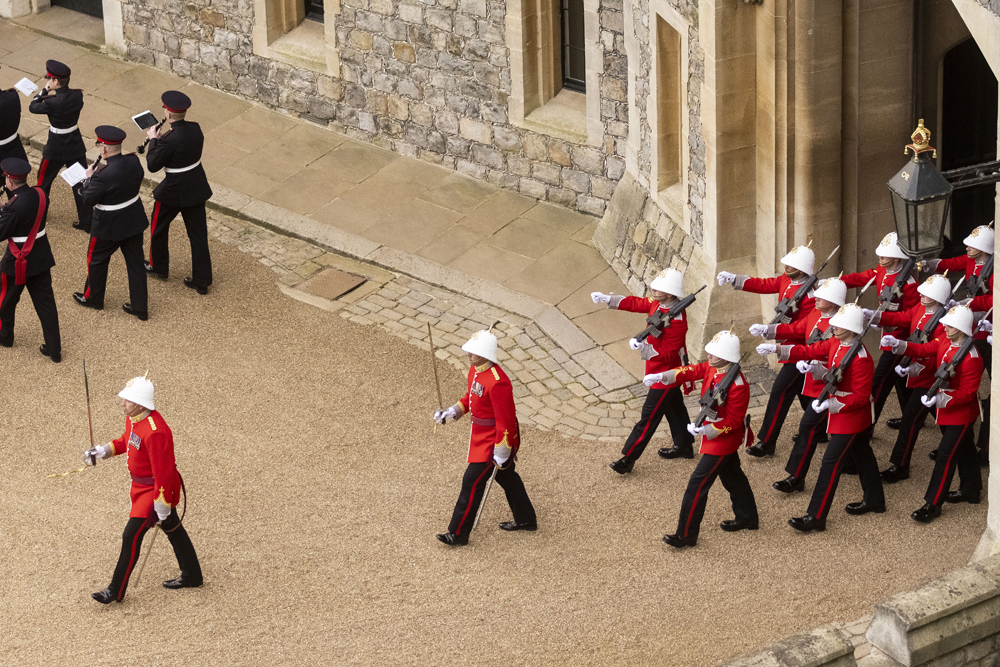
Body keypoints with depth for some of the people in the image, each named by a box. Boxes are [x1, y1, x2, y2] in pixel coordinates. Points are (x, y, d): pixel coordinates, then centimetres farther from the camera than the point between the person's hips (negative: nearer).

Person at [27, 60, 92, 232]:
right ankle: (87, 221, 16)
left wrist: (44, 91, -3)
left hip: (56, 148, -5)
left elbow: (33, 107, -12)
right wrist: (53, 93, -2)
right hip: (76, 145, 5)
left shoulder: (53, 103, -28)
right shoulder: (78, 95, -11)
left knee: (44, 179, 20)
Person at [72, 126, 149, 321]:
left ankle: (93, 298, 40)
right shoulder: (134, 161, -12)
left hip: (110, 227, -6)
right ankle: (140, 308, 25)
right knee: (135, 262, 17)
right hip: (135, 220, 6)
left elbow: (89, 198, -21)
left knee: (96, 260, 20)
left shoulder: (103, 176, -32)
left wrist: (89, 178, -5)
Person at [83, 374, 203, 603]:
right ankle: (191, 576, 38)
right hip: (141, 485, 10)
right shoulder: (133, 418, -3)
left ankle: (116, 591, 6)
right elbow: (126, 441, 19)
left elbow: (163, 472, -29)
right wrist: (102, 451, 5)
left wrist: (162, 508, -25)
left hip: (155, 489, -10)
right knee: (173, 529, 22)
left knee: (132, 536, -5)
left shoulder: (155, 432, -33)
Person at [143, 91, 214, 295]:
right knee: (198, 233, 13)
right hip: (197, 186, 6)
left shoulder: (169, 141, -29)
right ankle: (202, 281, 19)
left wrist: (153, 140, -7)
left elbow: (153, 165, -18)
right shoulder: (195, 129, -7)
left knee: (159, 226, 22)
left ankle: (158, 267, 42)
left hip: (174, 192, -6)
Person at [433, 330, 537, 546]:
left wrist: (501, 454, -22)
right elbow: (471, 397, 19)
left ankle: (458, 534, 6)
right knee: (507, 477, 23)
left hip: (493, 440, -10)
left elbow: (505, 422, -27)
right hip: (481, 436, 10)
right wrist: (451, 412, 4)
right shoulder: (475, 370, -1)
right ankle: (525, 520, 40)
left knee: (472, 481, -4)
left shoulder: (497, 382, -32)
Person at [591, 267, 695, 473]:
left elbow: (667, 355, -30)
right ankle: (684, 446, 43)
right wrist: (608, 299, 5)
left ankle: (628, 458, 7)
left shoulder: (676, 321, -34)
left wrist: (643, 347, -40)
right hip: (661, 371, 10)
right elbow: (637, 304, 9)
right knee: (673, 406, 25)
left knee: (649, 416, 0)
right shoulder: (658, 303, -8)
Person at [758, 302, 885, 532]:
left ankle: (816, 518, -3)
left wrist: (830, 404, -31)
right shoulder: (835, 344, 0)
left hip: (851, 418, -10)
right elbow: (809, 351, 2)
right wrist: (777, 349, -9)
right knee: (862, 456, 24)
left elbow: (860, 397, -25)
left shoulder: (861, 359, -27)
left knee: (830, 464, -7)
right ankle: (874, 500, 41)